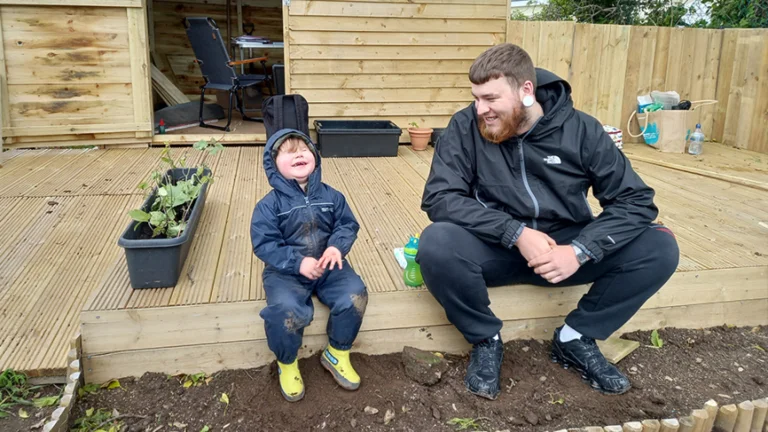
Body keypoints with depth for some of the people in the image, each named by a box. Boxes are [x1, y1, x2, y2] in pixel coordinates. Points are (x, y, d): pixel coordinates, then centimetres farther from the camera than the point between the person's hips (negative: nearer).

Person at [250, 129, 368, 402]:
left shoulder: (331, 196, 2)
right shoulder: (269, 205, -9)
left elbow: (348, 225, 3)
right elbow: (264, 244, -13)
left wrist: (337, 247, -20)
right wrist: (298, 263, -26)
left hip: (328, 266, 3)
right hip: (286, 272, -3)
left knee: (355, 296, -21)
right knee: (286, 311, -31)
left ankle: (337, 354, 6)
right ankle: (287, 364, 3)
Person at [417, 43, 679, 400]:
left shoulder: (580, 129, -8)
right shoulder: (465, 127, -10)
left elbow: (635, 200, -8)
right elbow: (439, 197, -18)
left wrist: (580, 250, -24)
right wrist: (516, 232, -27)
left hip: (566, 246, 2)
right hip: (497, 249, -1)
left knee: (659, 247, -18)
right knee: (437, 244, -32)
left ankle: (575, 338, 3)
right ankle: (486, 340, -4)